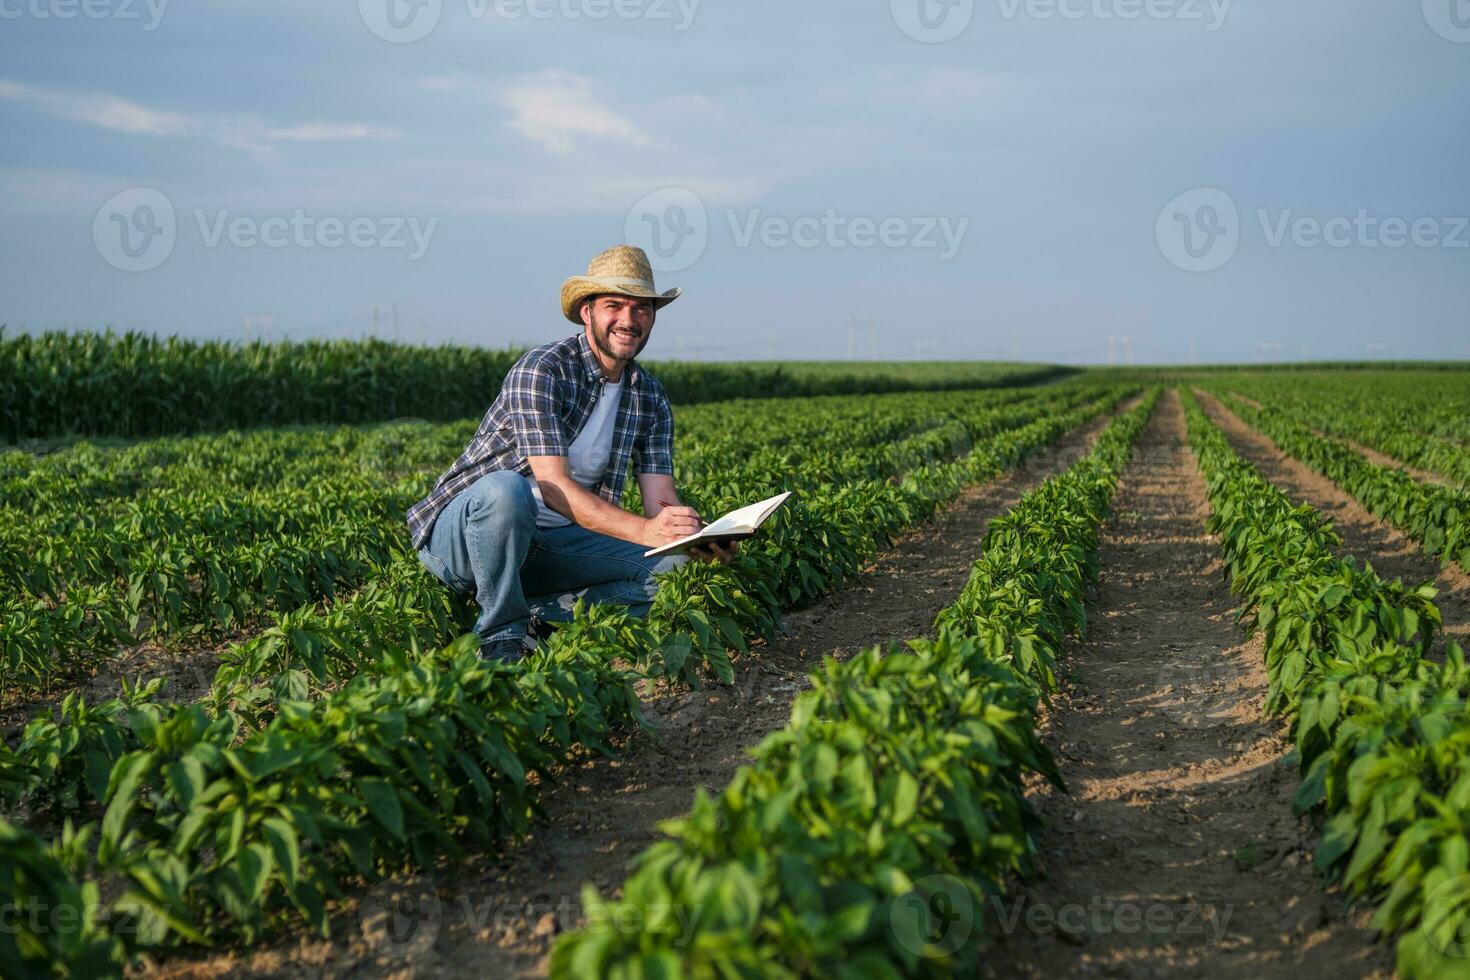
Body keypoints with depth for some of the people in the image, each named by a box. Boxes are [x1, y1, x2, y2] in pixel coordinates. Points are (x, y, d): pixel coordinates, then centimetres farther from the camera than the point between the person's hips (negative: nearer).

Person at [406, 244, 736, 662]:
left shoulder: (650, 397, 4)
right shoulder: (541, 370, -19)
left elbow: (662, 501, -2)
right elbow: (555, 488, -28)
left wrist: (699, 539, -25)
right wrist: (645, 531, -40)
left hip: (548, 543, 6)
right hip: (455, 534, -5)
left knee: (673, 565, -11)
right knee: (505, 490, -40)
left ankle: (533, 613, -12)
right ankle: (502, 635, -17)